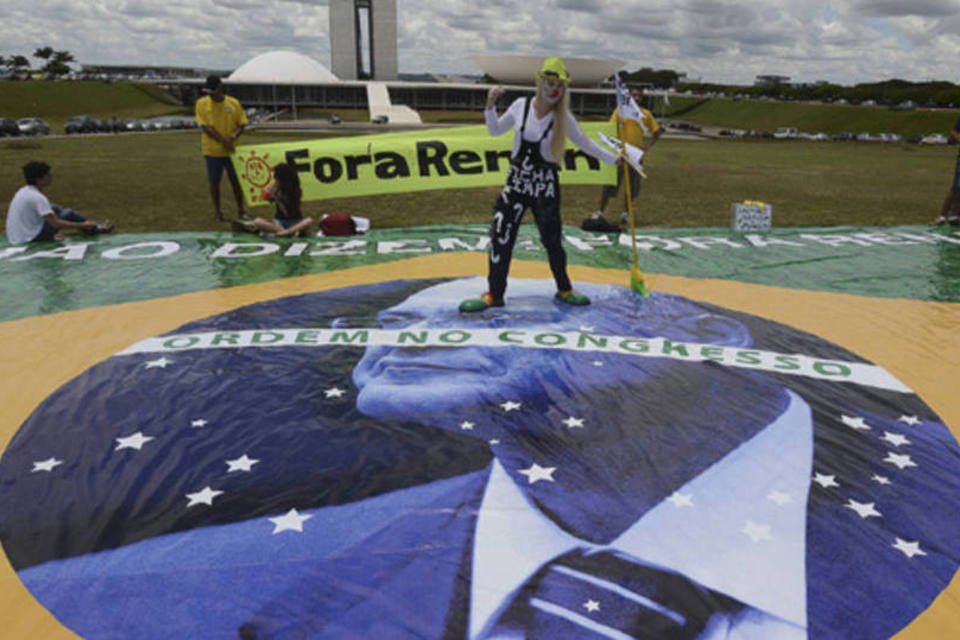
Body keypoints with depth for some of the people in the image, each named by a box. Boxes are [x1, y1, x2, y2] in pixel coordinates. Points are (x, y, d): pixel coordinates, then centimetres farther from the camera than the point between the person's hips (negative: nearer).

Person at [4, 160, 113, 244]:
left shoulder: (23, 191, 8)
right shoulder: (38, 197, -21)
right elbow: (55, 223, -24)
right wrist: (82, 225, -16)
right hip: (30, 240, -9)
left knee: (53, 208, 18)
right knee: (69, 214, -5)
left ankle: (91, 227, 24)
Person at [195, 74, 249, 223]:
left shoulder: (233, 103, -2)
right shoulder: (202, 103, -4)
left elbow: (242, 124, 1)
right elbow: (205, 127, -9)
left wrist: (233, 136, -19)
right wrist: (222, 139, -21)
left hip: (231, 150, 0)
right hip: (212, 150, 0)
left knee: (236, 181, 6)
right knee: (214, 182, 7)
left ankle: (241, 210, 20)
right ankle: (217, 212, 19)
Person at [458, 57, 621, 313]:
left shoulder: (563, 118, -6)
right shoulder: (521, 105, -3)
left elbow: (584, 143, 5)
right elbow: (495, 130, 9)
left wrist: (613, 159, 5)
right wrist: (490, 106, -5)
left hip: (545, 184, -1)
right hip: (516, 181, 1)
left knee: (552, 239, 4)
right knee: (501, 236, -3)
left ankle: (564, 289, 24)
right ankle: (494, 294, 8)